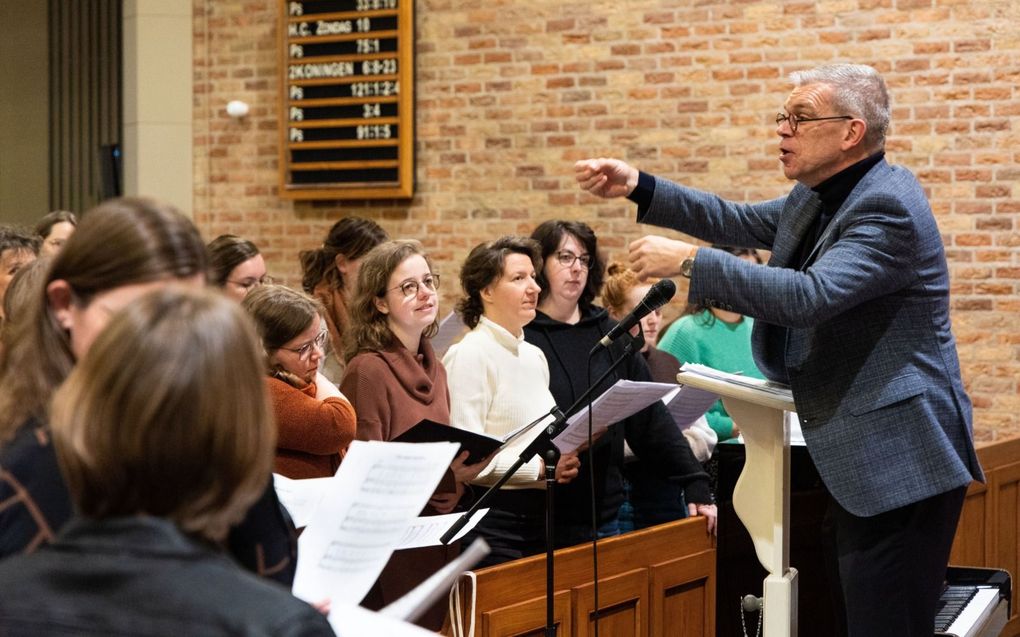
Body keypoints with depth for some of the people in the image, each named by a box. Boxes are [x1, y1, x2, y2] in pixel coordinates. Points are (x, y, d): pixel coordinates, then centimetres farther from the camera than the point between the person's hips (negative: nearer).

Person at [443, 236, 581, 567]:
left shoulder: (535, 355, 15)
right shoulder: (469, 355, -11)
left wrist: (566, 459, 4)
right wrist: (541, 468, -18)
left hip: (538, 514, 8)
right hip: (492, 516, -8)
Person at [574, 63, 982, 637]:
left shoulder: (888, 207, -19)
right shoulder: (819, 197, 12)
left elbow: (809, 296, -30)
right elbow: (741, 224, 20)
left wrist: (689, 261, -26)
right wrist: (637, 188, 9)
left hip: (899, 460, -10)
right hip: (858, 458, 10)